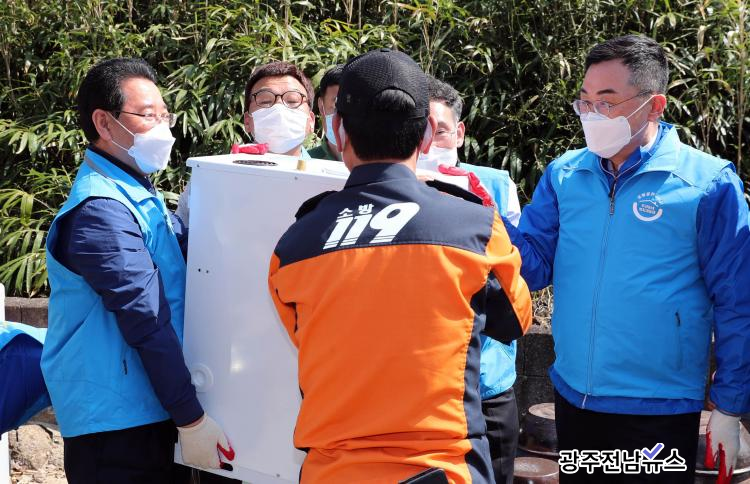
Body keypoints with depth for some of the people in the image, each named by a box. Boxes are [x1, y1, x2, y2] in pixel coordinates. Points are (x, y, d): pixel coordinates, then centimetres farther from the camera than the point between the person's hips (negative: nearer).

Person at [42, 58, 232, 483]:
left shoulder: (139, 197, 15)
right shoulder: (100, 211, -17)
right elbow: (147, 321, -21)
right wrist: (192, 418, -20)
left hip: (147, 413, 9)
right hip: (118, 423, -9)